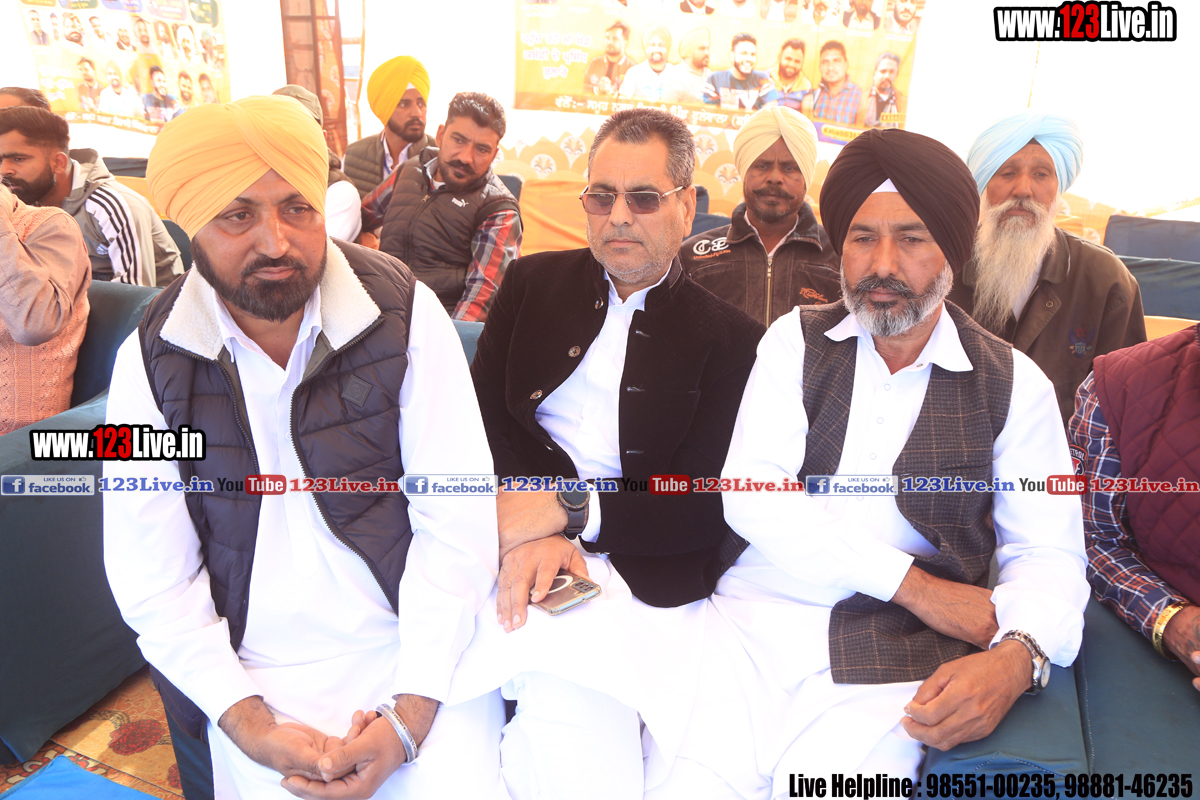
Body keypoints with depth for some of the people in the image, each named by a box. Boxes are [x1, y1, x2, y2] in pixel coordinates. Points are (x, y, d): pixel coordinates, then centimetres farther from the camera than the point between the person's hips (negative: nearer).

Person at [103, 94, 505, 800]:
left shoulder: (403, 312, -10)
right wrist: (247, 722, -12)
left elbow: (457, 521, -12)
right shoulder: (151, 361, -4)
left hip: (420, 645, -1)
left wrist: (410, 713, -16)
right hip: (256, 675, 2)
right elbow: (153, 576, -3)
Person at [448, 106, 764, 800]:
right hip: (514, 553, 1)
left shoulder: (731, 339, 5)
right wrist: (526, 532, -15)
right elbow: (478, 415, 3)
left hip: (636, 575, 0)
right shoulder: (534, 283, 13)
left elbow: (710, 509, -2)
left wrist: (567, 510, -15)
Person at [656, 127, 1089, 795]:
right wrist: (912, 582, -10)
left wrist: (1017, 654, -19)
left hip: (893, 652, 0)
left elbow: (1048, 556, 4)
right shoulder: (796, 341, 7)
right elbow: (749, 495, -5)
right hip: (754, 619, 1)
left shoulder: (1014, 385, 7)